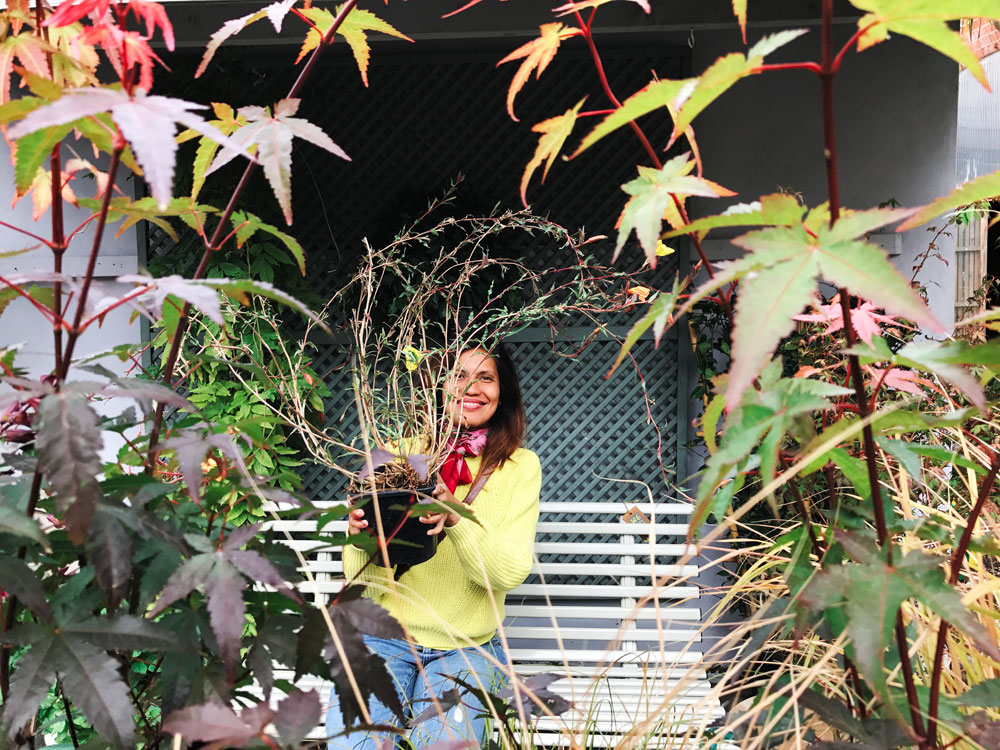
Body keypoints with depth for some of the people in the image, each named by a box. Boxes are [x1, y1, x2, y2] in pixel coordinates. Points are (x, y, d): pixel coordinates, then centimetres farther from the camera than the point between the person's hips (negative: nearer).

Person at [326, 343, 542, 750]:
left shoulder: (520, 466, 3)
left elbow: (511, 572, -10)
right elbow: (359, 578, 1)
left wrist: (455, 517, -27)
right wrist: (360, 536, -22)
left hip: (467, 650, 0)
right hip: (384, 637, 0)